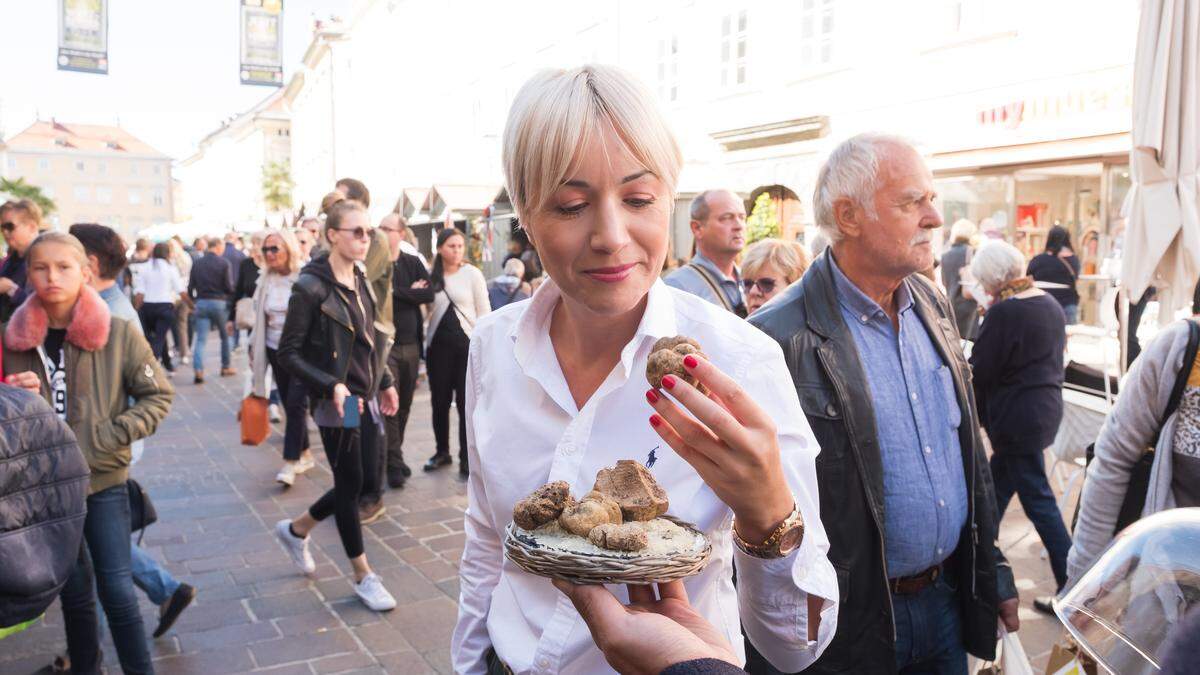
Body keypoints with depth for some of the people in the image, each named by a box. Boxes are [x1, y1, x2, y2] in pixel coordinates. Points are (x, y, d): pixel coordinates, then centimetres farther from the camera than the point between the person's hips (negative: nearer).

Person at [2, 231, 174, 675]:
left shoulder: (118, 333, -9)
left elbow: (158, 395, -5)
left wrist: (111, 435, -15)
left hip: (104, 481, -2)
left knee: (116, 589, 0)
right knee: (73, 590, 16)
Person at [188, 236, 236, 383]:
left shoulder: (197, 263, 4)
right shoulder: (223, 263, -8)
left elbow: (191, 286, 5)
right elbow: (228, 287, -8)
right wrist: (232, 285, 14)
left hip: (201, 303, 3)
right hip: (218, 303, -3)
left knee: (200, 339, 1)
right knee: (225, 336, 16)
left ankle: (198, 370, -13)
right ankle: (226, 367, 25)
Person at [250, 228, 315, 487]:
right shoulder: (265, 281, 6)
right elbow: (260, 318, 15)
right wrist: (254, 349, 15)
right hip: (275, 350, 6)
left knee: (296, 404, -10)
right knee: (289, 404, 11)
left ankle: (290, 463, -5)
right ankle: (304, 455, 25)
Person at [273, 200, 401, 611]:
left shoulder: (360, 281, 8)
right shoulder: (312, 287, -14)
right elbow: (287, 354, -14)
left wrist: (385, 382, 16)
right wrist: (331, 386, -23)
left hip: (366, 400, 7)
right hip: (336, 404, -7)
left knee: (354, 484, 13)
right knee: (351, 485, 3)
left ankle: (296, 529, 39)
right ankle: (364, 578, 19)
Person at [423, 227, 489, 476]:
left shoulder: (472, 273, -1)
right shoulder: (431, 277, 7)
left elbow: (484, 311, -1)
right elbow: (427, 311, 14)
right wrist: (425, 344, 4)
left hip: (468, 344, -3)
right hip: (438, 345, 3)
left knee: (466, 402, -1)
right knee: (439, 401, 9)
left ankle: (466, 458, 9)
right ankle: (442, 451, 26)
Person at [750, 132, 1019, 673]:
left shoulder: (933, 304, 3)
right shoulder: (780, 339, -22)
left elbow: (969, 448, 11)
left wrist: (993, 571, 14)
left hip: (948, 600, 7)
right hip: (856, 622, -6)